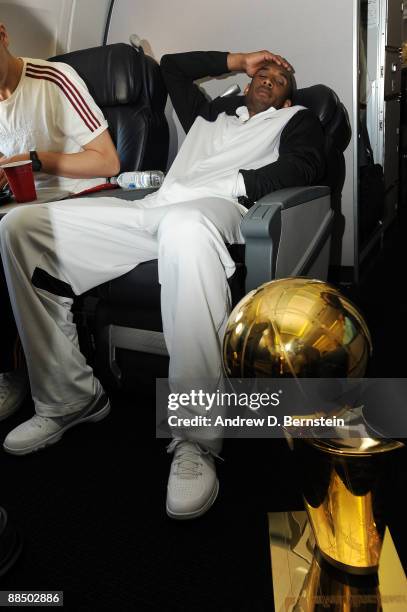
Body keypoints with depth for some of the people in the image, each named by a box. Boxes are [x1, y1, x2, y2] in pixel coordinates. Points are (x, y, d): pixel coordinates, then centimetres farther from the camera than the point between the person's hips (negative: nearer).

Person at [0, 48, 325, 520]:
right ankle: (69, 398, -10)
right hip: (150, 209, 6)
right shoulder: (211, 112, 39)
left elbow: (303, 167, 3)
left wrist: (229, 184, -9)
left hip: (215, 209, -5)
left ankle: (196, 438, -38)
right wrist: (236, 59, 46)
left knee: (184, 226, -45)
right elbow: (172, 65, 51)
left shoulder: (297, 120, 26)